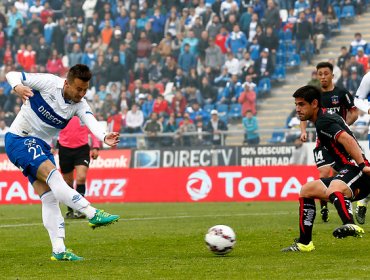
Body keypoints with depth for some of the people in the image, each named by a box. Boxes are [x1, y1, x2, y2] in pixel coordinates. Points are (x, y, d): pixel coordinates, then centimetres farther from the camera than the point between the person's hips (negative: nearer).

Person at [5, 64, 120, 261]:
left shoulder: (79, 105, -4)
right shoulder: (48, 83, -15)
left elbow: (91, 121, -25)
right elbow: (12, 75, -11)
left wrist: (104, 137, -46)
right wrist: (18, 87, -35)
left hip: (41, 147, 6)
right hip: (19, 140, -6)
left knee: (50, 197, -3)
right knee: (53, 175, -26)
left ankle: (58, 250, -5)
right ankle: (93, 215, -34)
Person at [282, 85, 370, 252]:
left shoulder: (323, 122, -12)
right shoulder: (326, 117, 21)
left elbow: (347, 140, -26)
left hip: (355, 170, -11)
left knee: (333, 191, -41)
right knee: (306, 191, 20)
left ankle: (350, 226, -69)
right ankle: (304, 243, 21)